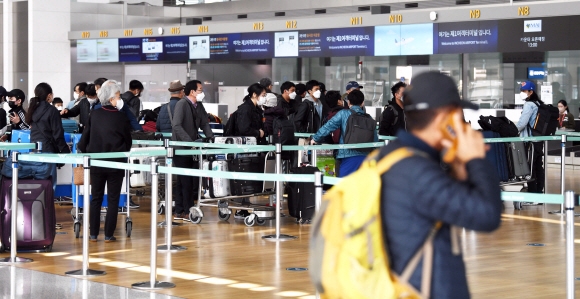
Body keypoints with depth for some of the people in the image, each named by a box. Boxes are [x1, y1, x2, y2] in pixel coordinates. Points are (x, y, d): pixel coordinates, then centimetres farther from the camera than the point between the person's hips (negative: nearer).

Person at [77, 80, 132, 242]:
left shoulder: (94, 115, -2)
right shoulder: (121, 117, -8)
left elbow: (85, 138, 2)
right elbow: (128, 141, 2)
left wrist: (84, 152, 18)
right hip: (116, 163, -3)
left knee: (96, 198, 11)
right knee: (113, 200, 5)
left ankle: (93, 234, 11)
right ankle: (109, 235, 4)